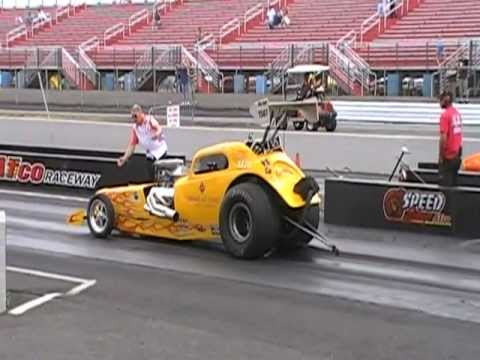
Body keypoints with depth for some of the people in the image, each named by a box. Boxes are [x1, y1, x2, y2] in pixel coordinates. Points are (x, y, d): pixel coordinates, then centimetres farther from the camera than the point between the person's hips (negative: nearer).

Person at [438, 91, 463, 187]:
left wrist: (440, 156, -13)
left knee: (445, 183, -2)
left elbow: (443, 138, -21)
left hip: (447, 155, -8)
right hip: (457, 154, 8)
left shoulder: (445, 115, -17)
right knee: (453, 182, 16)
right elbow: (459, 133, 12)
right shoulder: (457, 113, 6)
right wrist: (458, 151, 19)